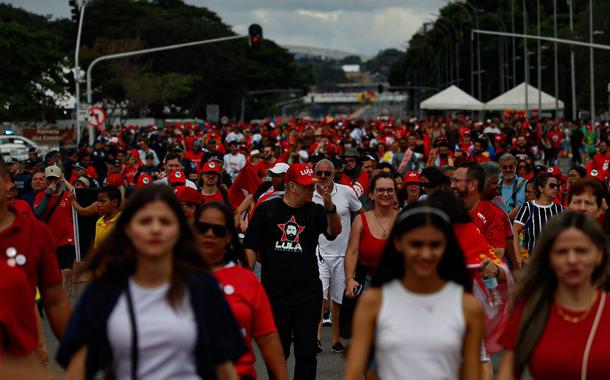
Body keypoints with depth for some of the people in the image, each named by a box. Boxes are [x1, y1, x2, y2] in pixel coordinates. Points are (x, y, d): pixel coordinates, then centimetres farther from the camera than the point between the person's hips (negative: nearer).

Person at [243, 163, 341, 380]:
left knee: (307, 351, 3)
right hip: (274, 293, 0)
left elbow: (334, 233, -15)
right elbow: (251, 247, 2)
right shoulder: (267, 209, 1)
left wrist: (331, 209, -33)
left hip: (308, 293, 0)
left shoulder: (315, 211, 3)